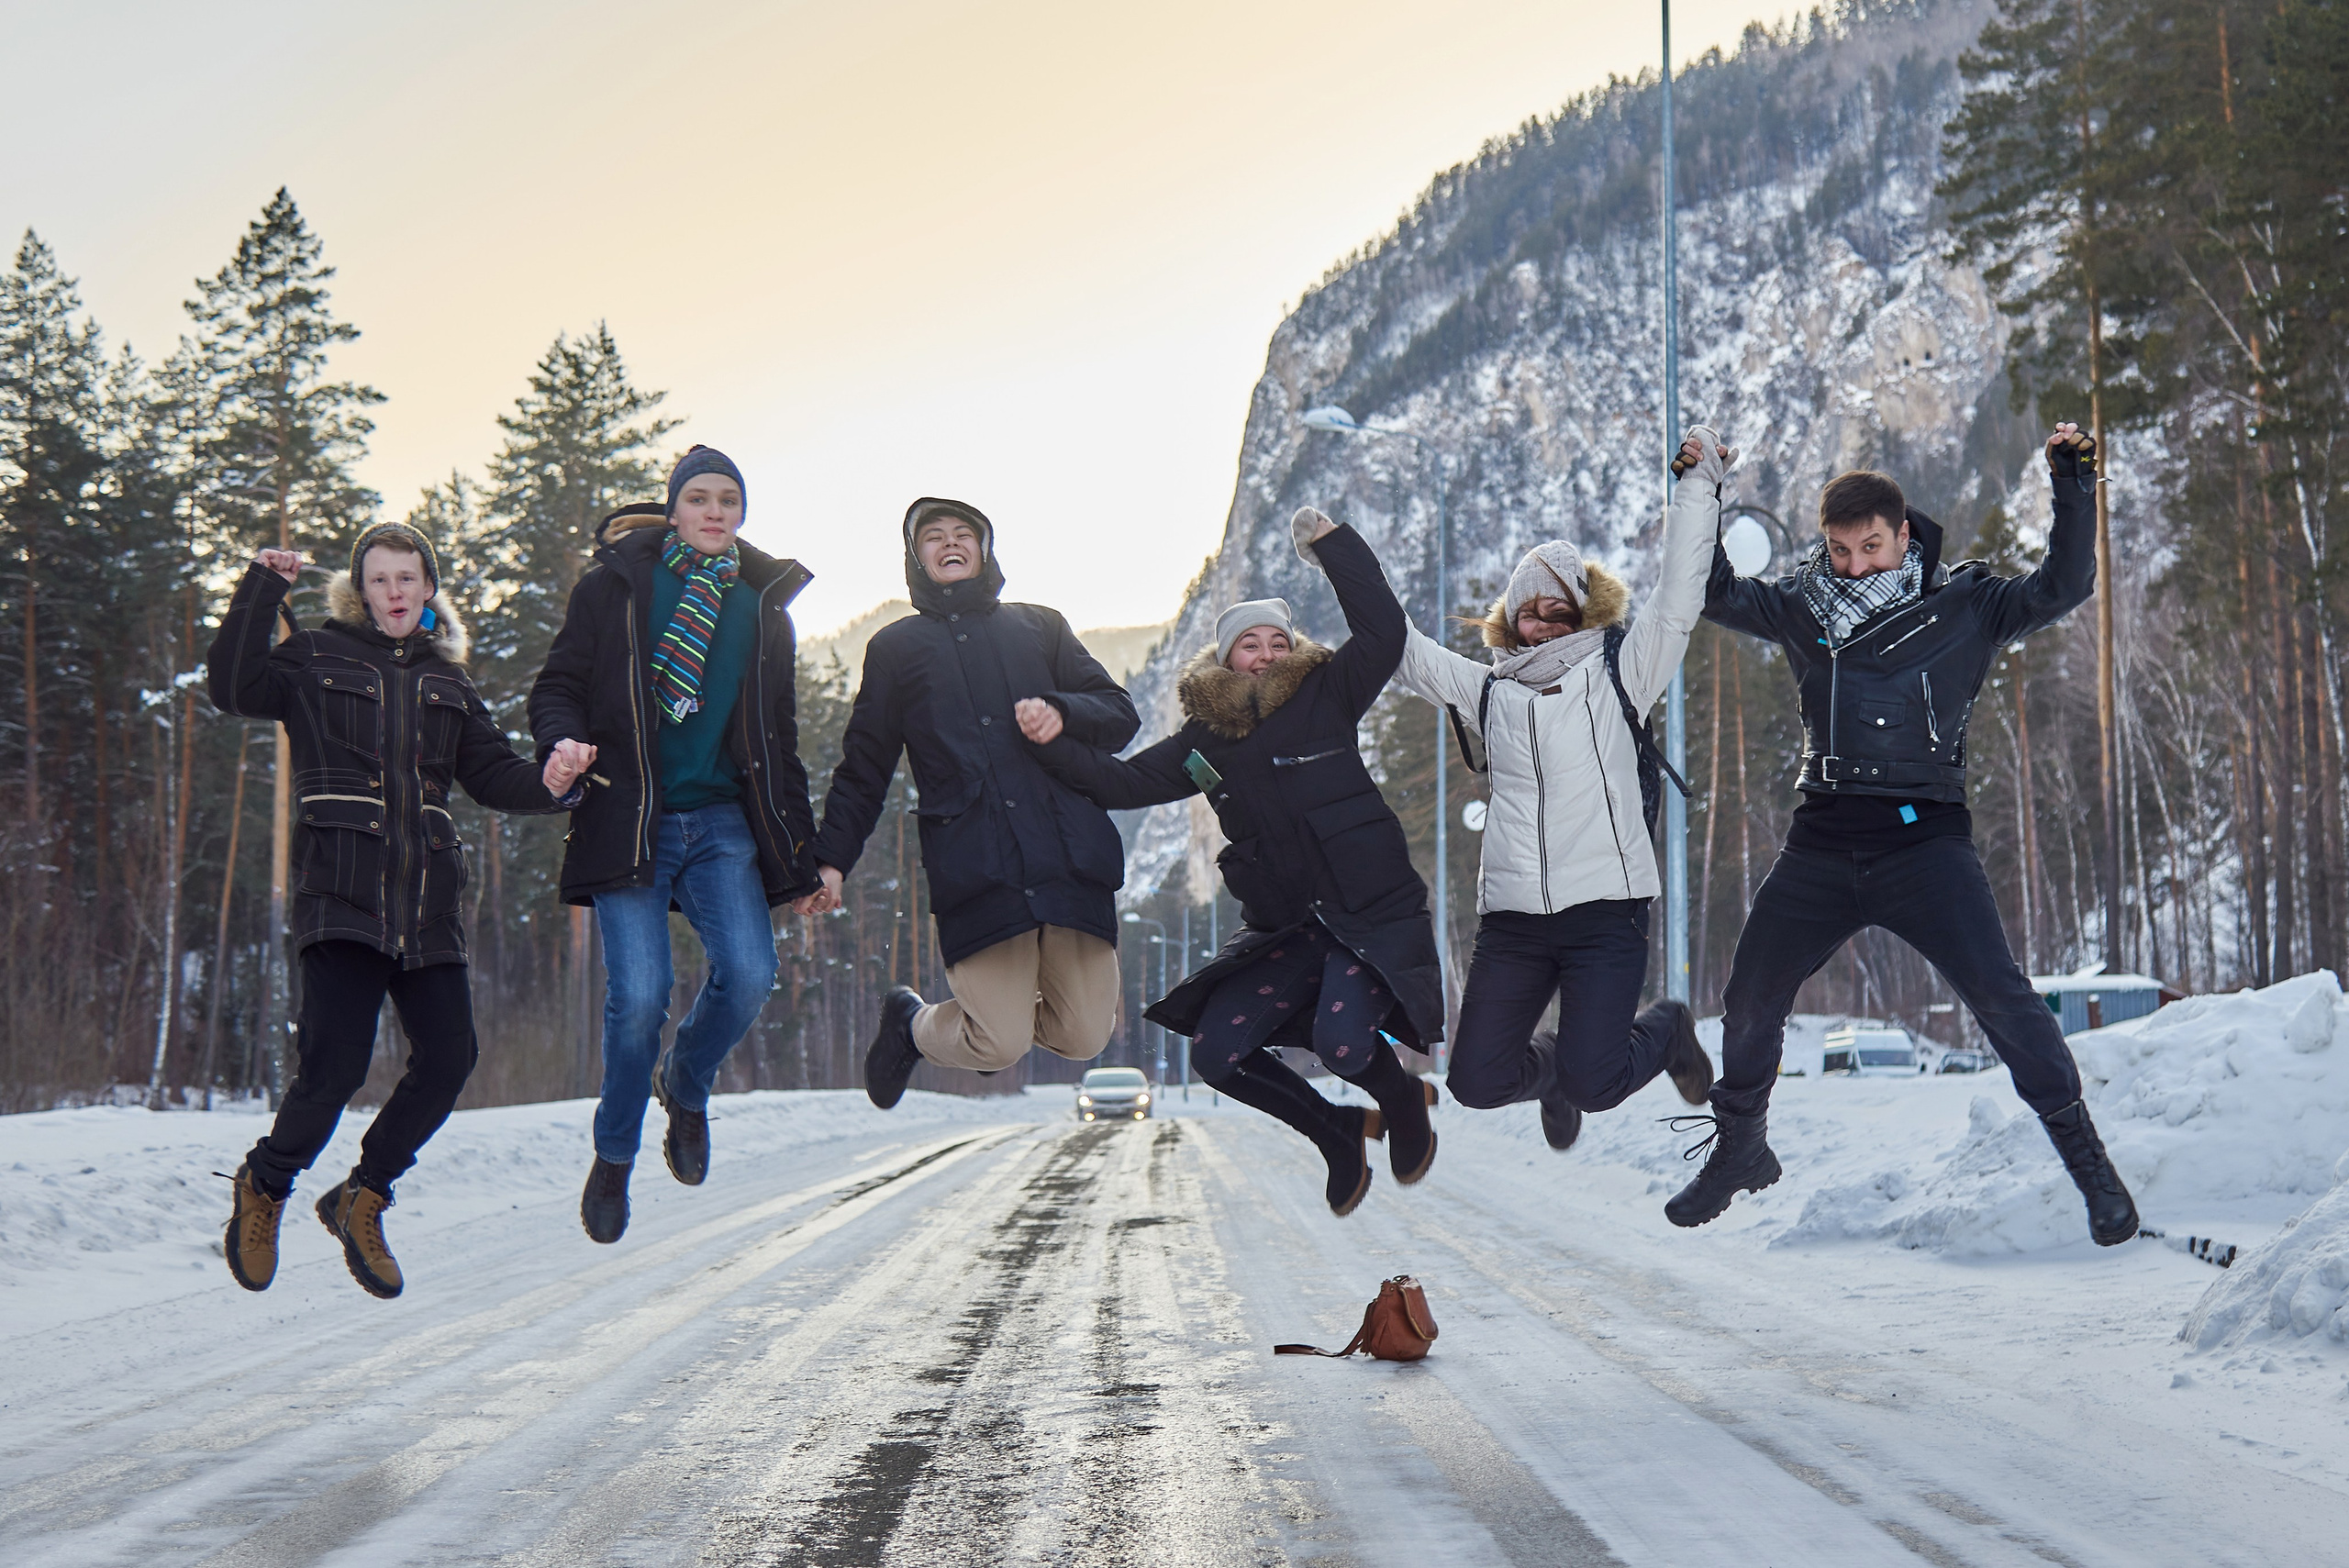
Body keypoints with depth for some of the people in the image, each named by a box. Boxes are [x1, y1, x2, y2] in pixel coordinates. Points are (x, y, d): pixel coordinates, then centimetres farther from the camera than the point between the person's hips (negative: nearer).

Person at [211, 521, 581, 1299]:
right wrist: (262, 591, -9)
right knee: (335, 1065, -15)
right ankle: (264, 1188, 14)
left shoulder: (448, 685, 20)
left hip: (425, 905, 5)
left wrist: (545, 780, -4)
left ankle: (361, 1198, 17)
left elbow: (491, 774, 16)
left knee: (449, 1057, -6)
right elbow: (235, 688, -6)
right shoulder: (318, 660, 8)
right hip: (341, 893, -5)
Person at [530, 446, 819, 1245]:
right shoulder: (615, 584, 5)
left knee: (748, 974, -17)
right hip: (627, 818, -3)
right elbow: (557, 686, 4)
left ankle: (687, 1085, 17)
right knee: (638, 994, -13)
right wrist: (564, 741, -19)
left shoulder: (764, 605, 15)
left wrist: (802, 843, 14)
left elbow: (780, 736, 19)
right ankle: (614, 1155, 12)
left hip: (724, 820, 3)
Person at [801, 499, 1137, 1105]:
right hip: (973, 865, -2)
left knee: (1083, 1038, -4)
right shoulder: (896, 647, 19)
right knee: (1000, 1047, -10)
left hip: (1069, 851, 2)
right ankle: (911, 1024, 23)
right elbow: (862, 768, 19)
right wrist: (831, 857, 8)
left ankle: (981, 1003, 28)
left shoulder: (1040, 627, 21)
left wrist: (1060, 710, -6)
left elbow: (1120, 714, 15)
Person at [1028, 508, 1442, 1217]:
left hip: (1372, 915, -5)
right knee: (1216, 1050, -3)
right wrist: (1057, 744, -9)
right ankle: (1338, 1132, 20)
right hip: (1285, 928, 5)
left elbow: (1383, 632, -11)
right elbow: (1122, 782, 7)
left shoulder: (1324, 700, 0)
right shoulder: (1204, 742, 9)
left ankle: (1405, 1102, 12)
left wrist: (1330, 543, -13)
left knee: (1341, 1040, -26)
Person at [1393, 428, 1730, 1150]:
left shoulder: (1618, 670, 7)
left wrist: (1698, 485, -5)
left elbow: (1678, 599, -1)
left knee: (1595, 1084, -14)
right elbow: (1401, 647, 17)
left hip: (1605, 908, -4)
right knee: (1477, 1080, -3)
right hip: (1511, 918, 4)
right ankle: (1554, 1063, 33)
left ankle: (1666, 1030, 21)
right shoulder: (1487, 690, 15)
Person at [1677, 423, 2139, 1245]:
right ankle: (1738, 1150, 35)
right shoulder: (1803, 606, 11)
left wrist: (2074, 492, -17)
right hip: (1822, 844, 4)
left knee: (1997, 992, -17)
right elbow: (1719, 595, 12)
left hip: (1923, 837, -4)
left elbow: (2060, 589, -6)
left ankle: (2085, 1157, -5)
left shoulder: (1963, 604, 2)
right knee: (1749, 998, 11)